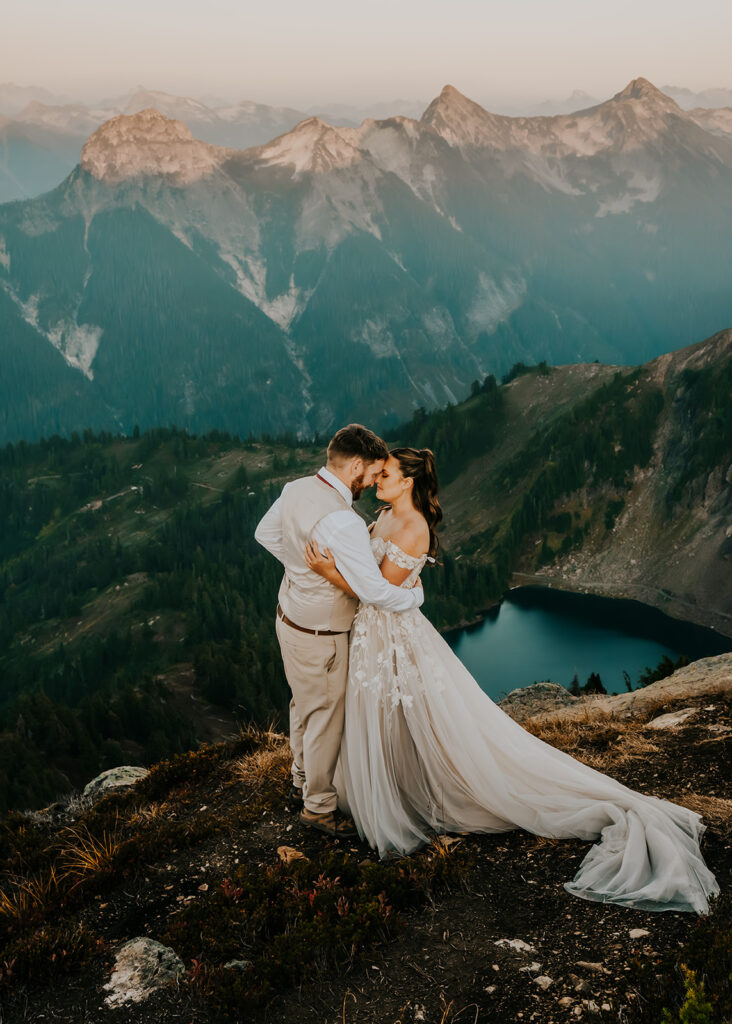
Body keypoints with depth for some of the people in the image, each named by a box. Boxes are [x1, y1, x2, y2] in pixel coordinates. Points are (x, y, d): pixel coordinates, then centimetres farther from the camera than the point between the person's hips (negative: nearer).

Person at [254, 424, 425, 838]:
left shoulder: (295, 490, -6)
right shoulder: (342, 522, -34)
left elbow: (266, 533, 13)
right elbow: (375, 591, -33)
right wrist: (416, 595, -14)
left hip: (290, 615, 9)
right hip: (319, 637, -9)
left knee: (304, 706, 28)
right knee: (326, 718, 11)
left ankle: (303, 780, 49)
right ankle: (319, 806, 30)